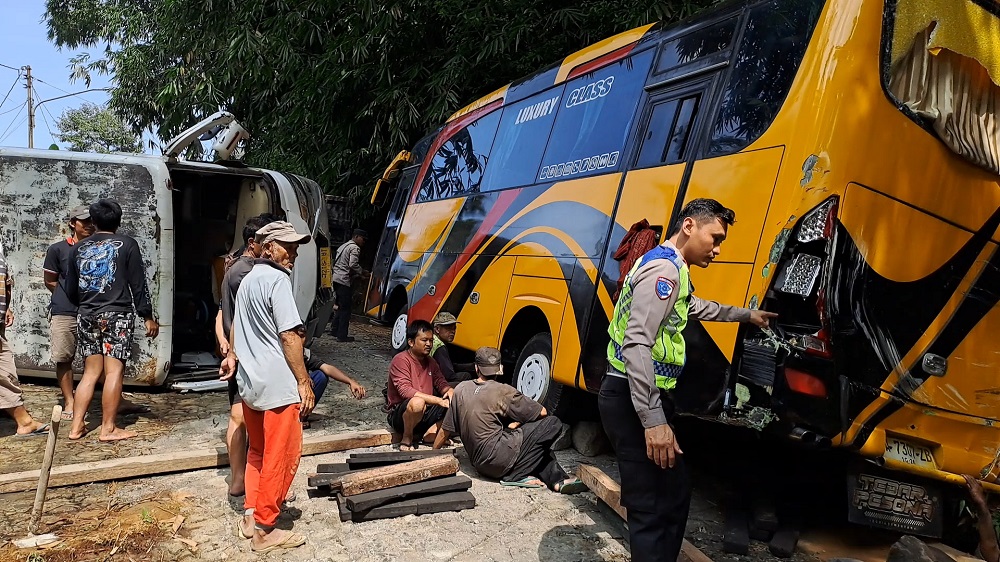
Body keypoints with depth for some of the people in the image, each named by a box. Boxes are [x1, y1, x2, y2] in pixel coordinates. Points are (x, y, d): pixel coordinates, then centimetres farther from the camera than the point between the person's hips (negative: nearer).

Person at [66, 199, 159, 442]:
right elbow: (138, 285, -5)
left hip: (86, 316, 5)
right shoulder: (127, 244, -1)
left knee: (90, 372, 12)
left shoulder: (79, 247, 11)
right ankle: (108, 429, -1)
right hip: (117, 315, -5)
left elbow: (71, 290, 16)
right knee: (114, 372, -3)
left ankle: (77, 426, 12)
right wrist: (148, 317, 0)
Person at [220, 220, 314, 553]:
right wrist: (304, 381, -15)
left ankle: (251, 515, 28)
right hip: (278, 386, -10)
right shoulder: (277, 279, -14)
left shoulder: (249, 279, 15)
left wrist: (233, 355, 38)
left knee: (258, 451, 21)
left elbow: (237, 325, 27)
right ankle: (264, 530, 10)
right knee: (281, 457, 1)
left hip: (250, 383, 10)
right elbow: (290, 336, -18)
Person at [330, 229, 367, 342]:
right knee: (345, 308, -5)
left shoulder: (343, 246, 23)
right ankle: (342, 335, -4)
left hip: (335, 278, 10)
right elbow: (353, 264, -19)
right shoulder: (355, 248, -7)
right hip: (344, 280, -9)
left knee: (341, 306, 19)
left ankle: (335, 330, 22)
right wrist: (362, 272, -2)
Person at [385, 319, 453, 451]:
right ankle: (407, 439, -13)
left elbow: (441, 382, 9)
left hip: (426, 413, 7)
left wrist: (449, 390, -18)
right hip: (399, 415, -6)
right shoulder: (400, 360, -14)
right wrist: (438, 400, -29)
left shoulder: (430, 361, 10)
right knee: (417, 402, -40)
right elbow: (405, 391, -25)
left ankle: (431, 432, -8)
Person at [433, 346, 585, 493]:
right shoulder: (503, 391, -7)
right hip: (496, 458, -7)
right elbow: (542, 412, 1)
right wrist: (515, 424, 12)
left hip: (479, 463, 7)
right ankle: (516, 476, -3)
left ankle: (557, 480, 0)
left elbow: (445, 430, 15)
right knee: (553, 424, -4)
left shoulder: (461, 389, 8)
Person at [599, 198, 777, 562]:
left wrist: (746, 315, 50)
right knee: (652, 507, -5)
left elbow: (696, 307, 42)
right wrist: (653, 420, -29)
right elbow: (637, 345, -27)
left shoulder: (669, 268, 19)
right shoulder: (664, 268, -16)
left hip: (641, 398, 11)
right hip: (633, 401, -11)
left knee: (675, 494, 19)